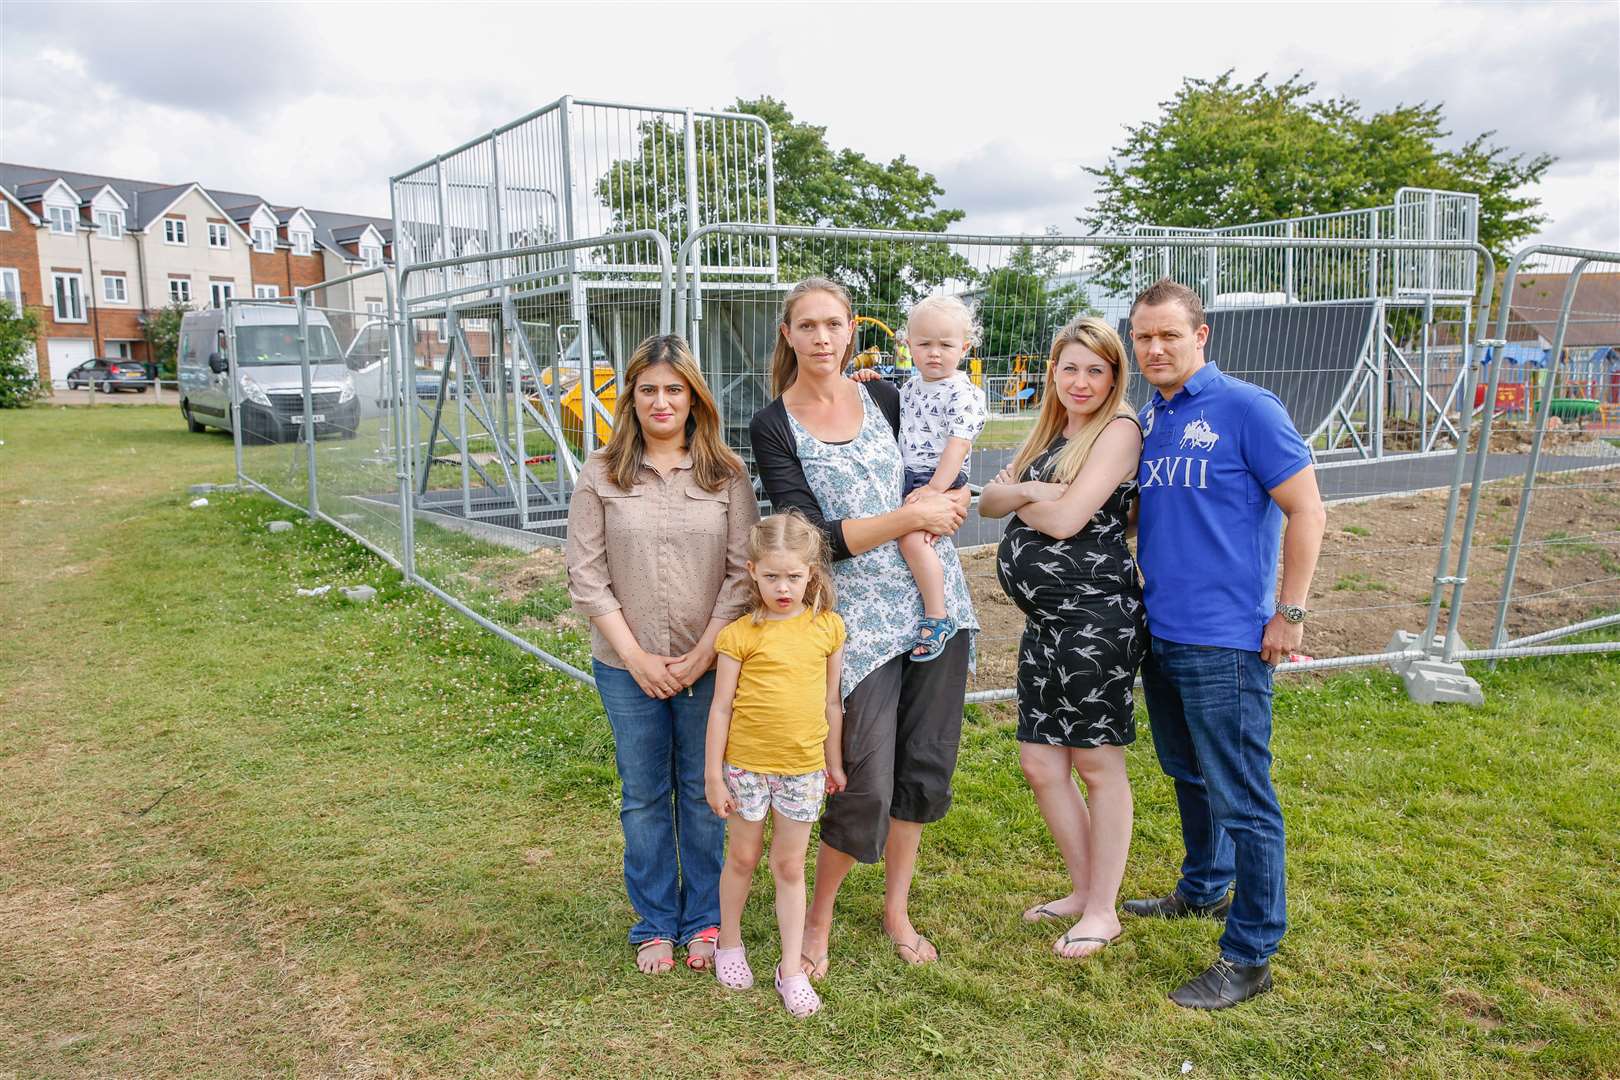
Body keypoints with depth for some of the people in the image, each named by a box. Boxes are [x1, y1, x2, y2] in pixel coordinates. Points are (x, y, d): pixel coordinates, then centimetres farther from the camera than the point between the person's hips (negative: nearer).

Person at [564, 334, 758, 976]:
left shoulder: (728, 475, -2)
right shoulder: (602, 475, -1)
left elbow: (743, 572, -5)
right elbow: (585, 574, -4)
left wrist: (704, 654, -12)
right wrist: (636, 656, -9)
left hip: (709, 664, 0)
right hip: (628, 667, 1)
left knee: (704, 794, 11)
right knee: (644, 797, 12)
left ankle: (705, 920, 29)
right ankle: (655, 924, 28)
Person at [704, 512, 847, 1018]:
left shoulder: (828, 627, -1)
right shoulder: (741, 634, -9)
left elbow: (831, 700, 8)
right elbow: (721, 706, -5)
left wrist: (834, 761, 13)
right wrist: (713, 774, -4)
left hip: (804, 768, 1)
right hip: (746, 765, -1)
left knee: (790, 867, 11)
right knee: (743, 857, 15)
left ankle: (792, 968, 21)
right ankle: (729, 943, 37)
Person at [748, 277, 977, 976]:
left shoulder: (887, 397, 6)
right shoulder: (773, 428, -4)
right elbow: (816, 538, -13)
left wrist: (947, 501, -6)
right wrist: (912, 516, -17)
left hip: (936, 601, 4)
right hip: (860, 616, -4)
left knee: (925, 767, 11)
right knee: (867, 785, -4)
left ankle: (896, 910, 31)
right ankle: (818, 918, 21)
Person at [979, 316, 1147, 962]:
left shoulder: (1119, 431, -9)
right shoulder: (1051, 434, 16)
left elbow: (1065, 519, -17)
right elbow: (987, 502, 9)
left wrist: (1018, 498, 1)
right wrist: (1025, 491, -11)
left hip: (1096, 617, -8)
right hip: (1045, 619, 8)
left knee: (1097, 764, 3)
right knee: (1040, 764, 12)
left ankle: (1102, 911, 18)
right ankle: (1083, 890, 30)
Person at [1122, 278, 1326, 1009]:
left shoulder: (1246, 409, -11)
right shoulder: (1145, 419, 10)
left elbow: (1306, 511, -11)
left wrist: (1288, 614, -13)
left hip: (1225, 640, -7)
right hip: (1159, 632, 8)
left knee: (1240, 799, 0)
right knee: (1189, 776, 23)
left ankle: (1250, 955, 12)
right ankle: (1204, 889, 43)